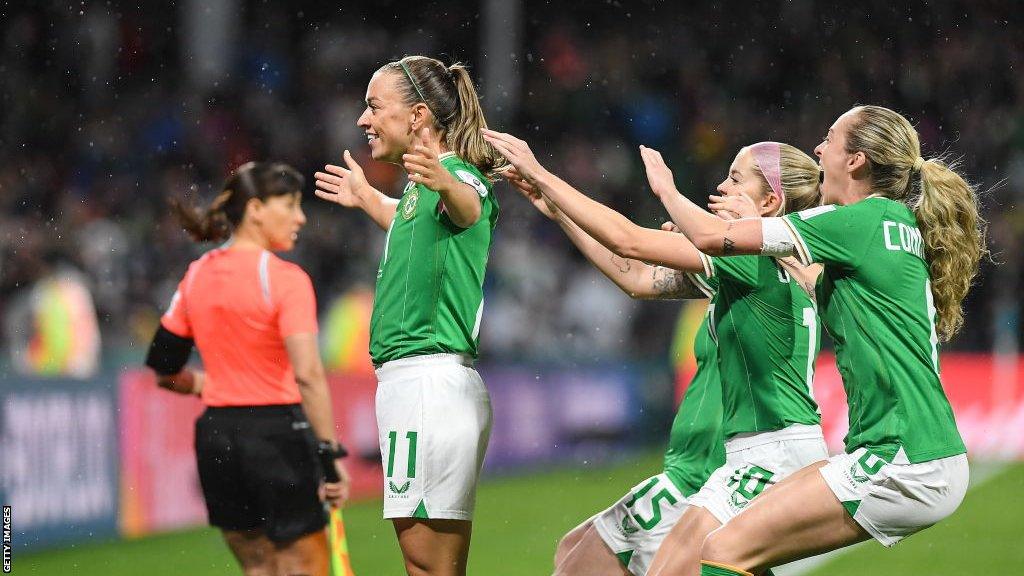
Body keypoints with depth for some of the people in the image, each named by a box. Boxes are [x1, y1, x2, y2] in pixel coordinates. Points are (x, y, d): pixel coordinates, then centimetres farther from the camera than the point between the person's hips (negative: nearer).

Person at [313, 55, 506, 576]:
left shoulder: (459, 174, -10)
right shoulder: (421, 184, 20)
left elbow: (468, 205, -37)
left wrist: (443, 182, -59)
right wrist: (366, 197, 61)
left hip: (428, 381, -10)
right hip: (415, 382, 10)